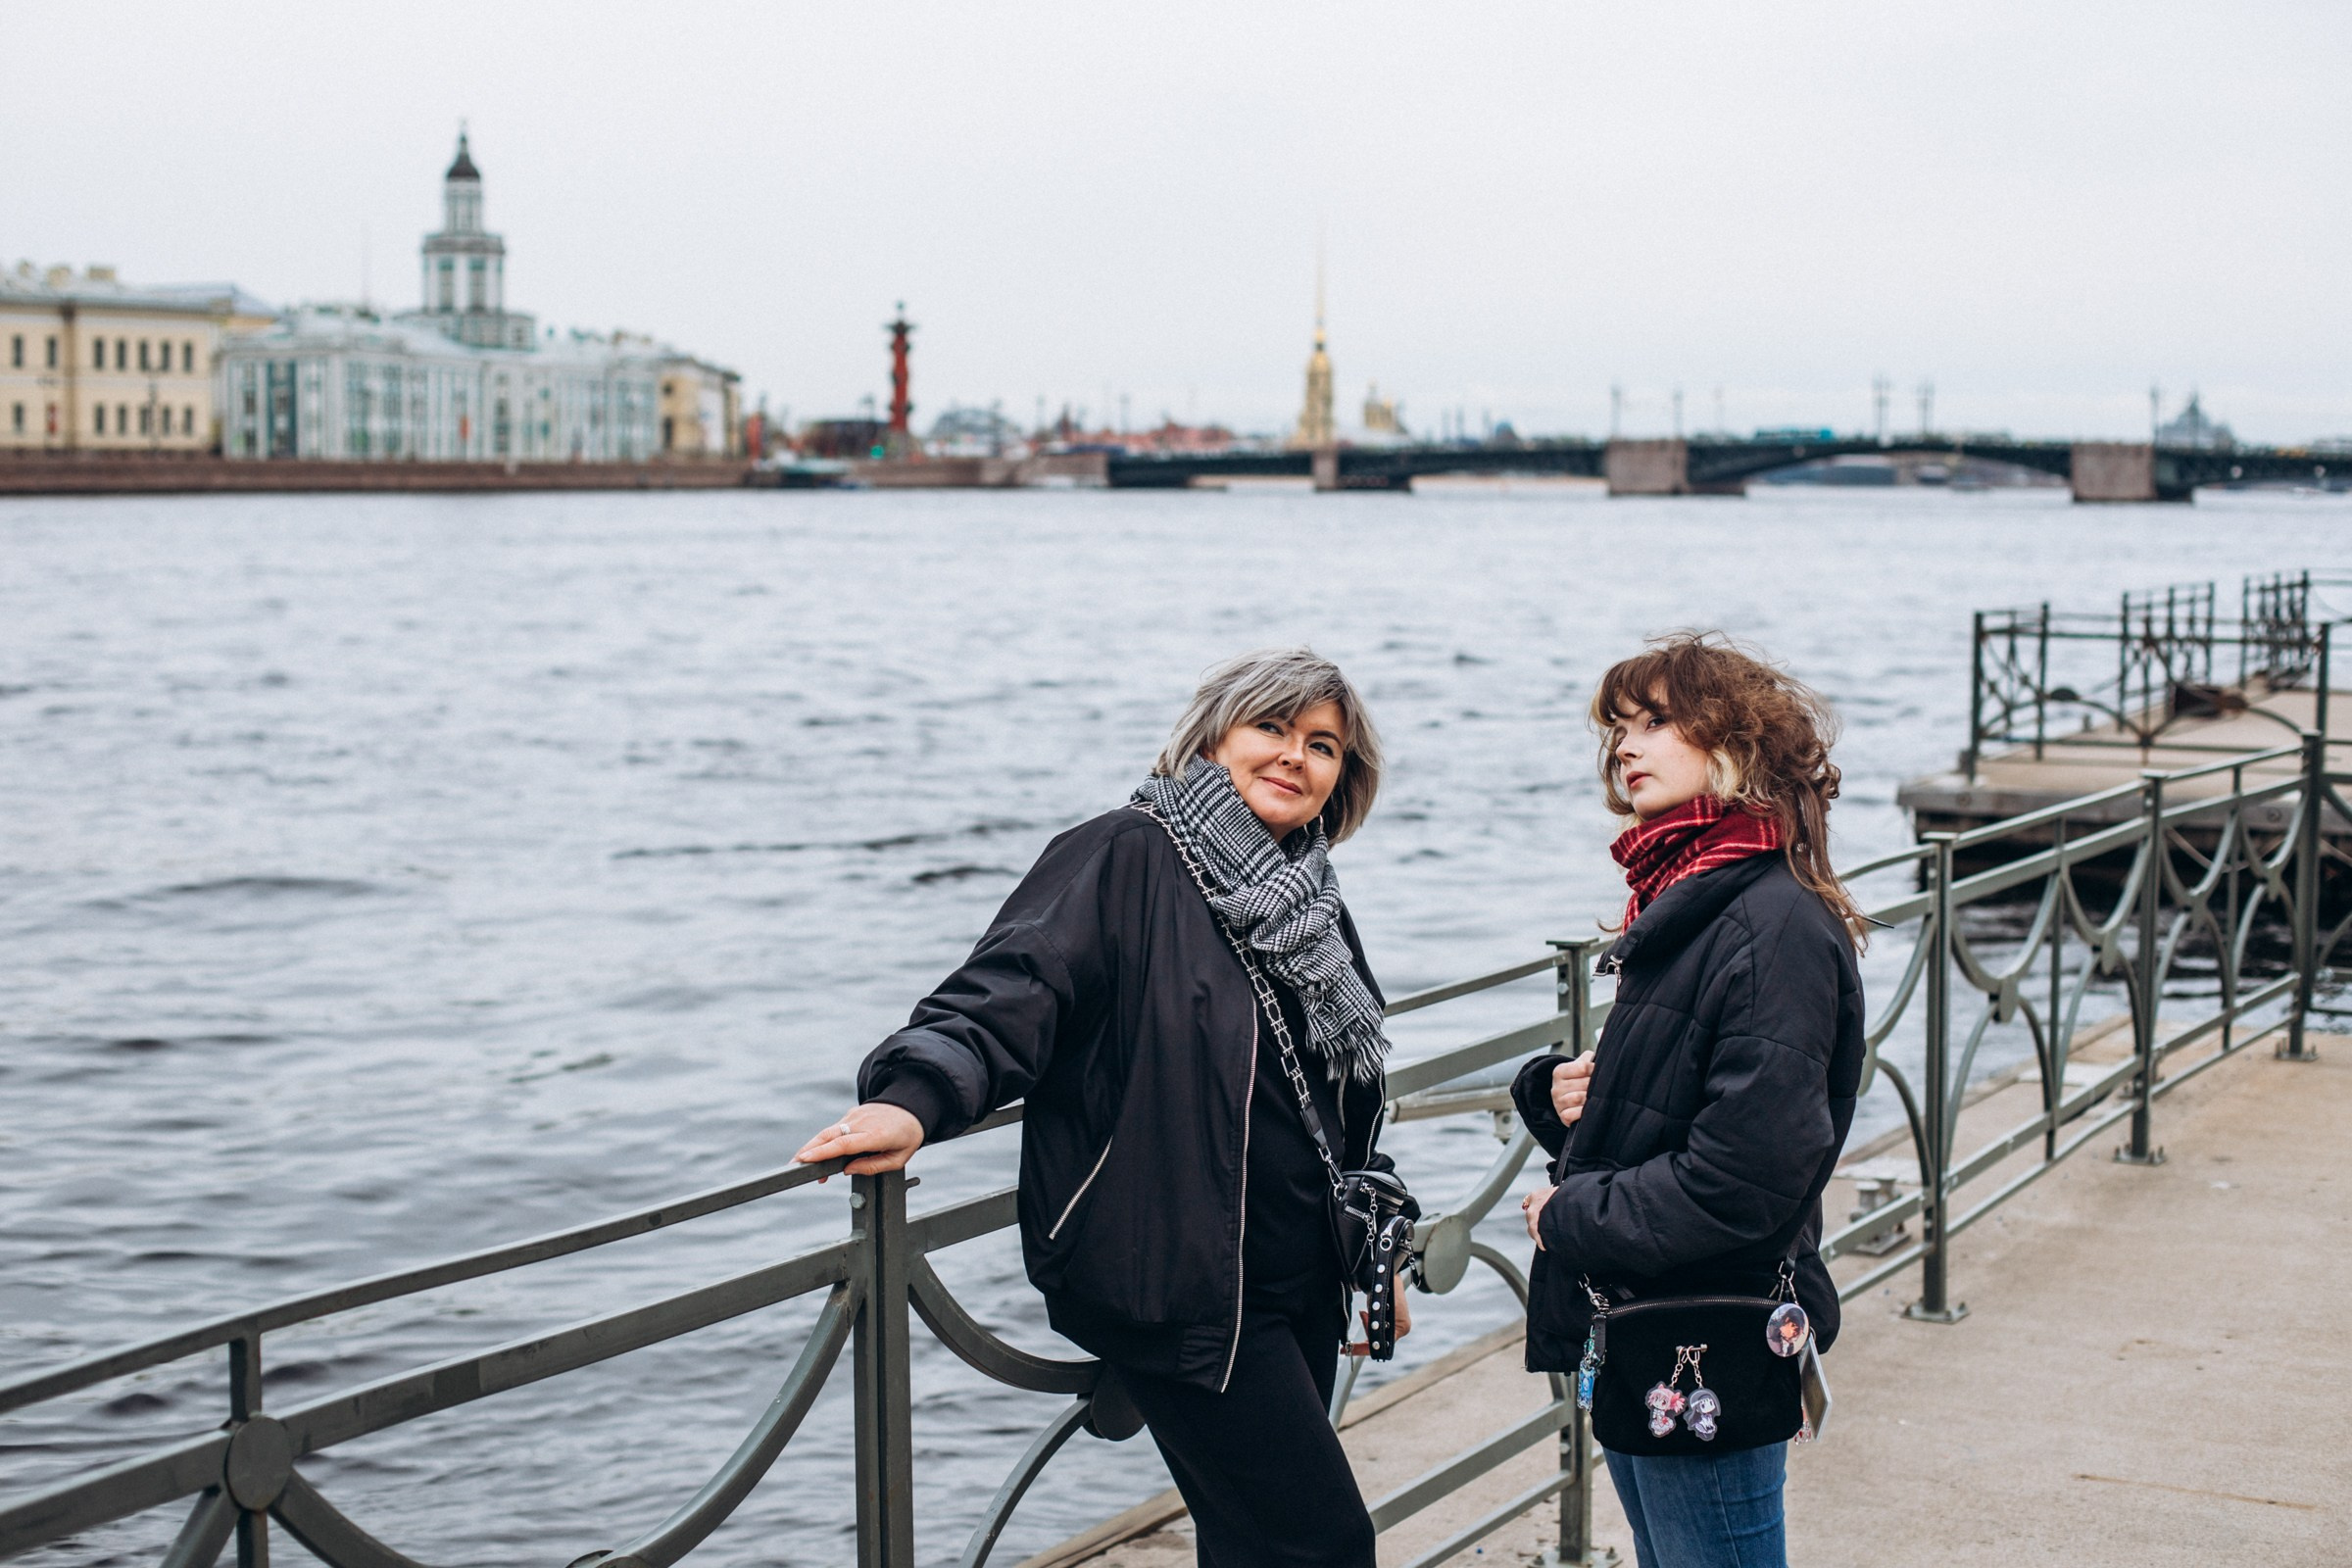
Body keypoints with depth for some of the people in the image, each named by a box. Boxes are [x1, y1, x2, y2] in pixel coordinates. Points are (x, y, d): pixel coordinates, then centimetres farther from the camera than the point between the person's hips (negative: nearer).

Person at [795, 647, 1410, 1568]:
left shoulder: (1308, 901, 14)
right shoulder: (1129, 858, -10)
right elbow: (1011, 992, -23)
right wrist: (916, 1098, -41)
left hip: (1298, 1284, 8)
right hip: (1184, 1287, -8)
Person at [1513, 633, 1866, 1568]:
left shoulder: (1777, 929, -20)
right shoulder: (1681, 908, 12)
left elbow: (1747, 1176, -27)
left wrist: (1570, 1218, -16)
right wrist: (1567, 1095, -2)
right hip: (1634, 1334, 10)